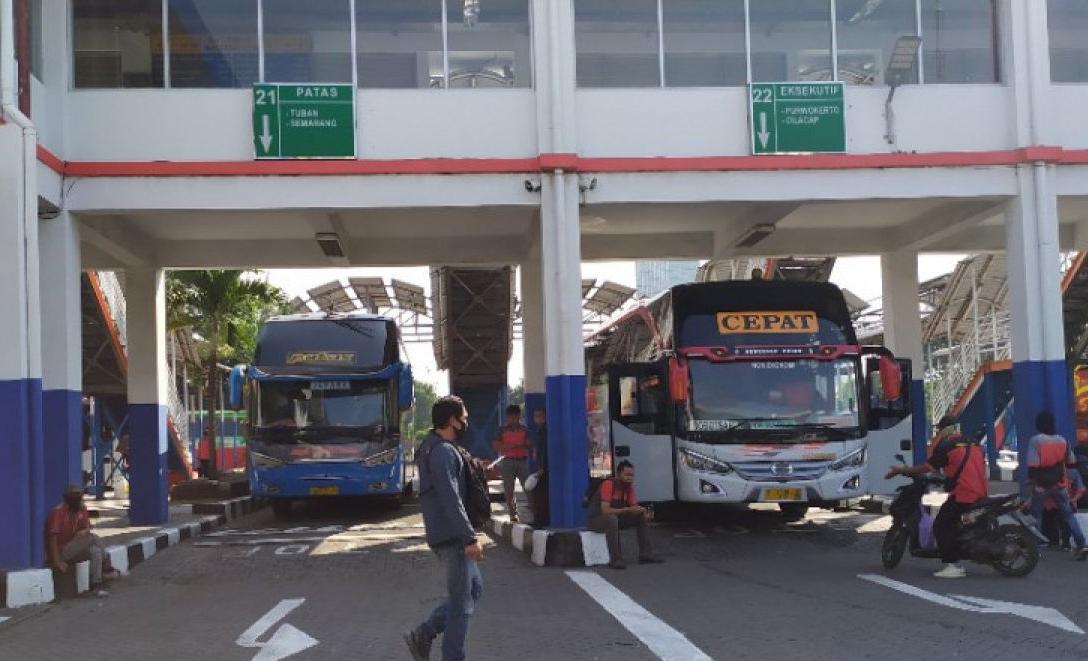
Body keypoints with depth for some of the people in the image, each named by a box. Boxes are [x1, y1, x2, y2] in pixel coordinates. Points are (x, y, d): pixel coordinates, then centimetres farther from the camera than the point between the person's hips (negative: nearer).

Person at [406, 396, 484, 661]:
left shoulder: (432, 447, 15)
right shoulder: (443, 451, -18)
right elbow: (451, 500, -24)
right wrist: (470, 538, -25)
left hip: (445, 535, 10)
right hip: (452, 536, -10)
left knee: (474, 588, 18)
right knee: (461, 602, -2)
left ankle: (423, 635, 16)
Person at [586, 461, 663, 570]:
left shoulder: (629, 486, -2)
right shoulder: (609, 484, -25)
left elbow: (635, 507, 1)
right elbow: (605, 510, -34)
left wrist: (645, 513, -22)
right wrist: (628, 510, -40)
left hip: (616, 517, 8)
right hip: (597, 519, -8)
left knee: (643, 517, -2)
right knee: (612, 519, -39)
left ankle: (646, 554, 1)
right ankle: (615, 560, -36)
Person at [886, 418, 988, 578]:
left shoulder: (945, 446, -6)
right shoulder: (974, 443, 16)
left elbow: (927, 467, -9)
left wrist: (900, 470, -1)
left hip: (961, 495, -8)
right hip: (981, 494, 8)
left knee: (941, 526, -2)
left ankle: (952, 565, -11)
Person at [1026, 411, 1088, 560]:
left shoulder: (1035, 441, -15)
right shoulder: (1063, 441, -1)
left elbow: (1032, 466, -19)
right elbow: (1071, 462, 9)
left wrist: (1031, 479, -4)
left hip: (1041, 485, -3)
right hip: (1060, 485, 3)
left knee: (1036, 516, 10)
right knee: (1068, 514, 10)